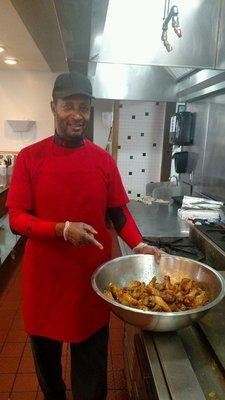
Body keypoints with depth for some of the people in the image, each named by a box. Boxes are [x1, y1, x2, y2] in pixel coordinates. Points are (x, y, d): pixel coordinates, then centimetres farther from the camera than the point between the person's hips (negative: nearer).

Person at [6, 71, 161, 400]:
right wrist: (63, 229, -24)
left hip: (93, 274, 0)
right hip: (45, 274, 0)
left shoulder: (104, 160, -2)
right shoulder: (29, 158, -7)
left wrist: (137, 245, -12)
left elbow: (118, 211, 3)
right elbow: (16, 218, -10)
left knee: (91, 355, 13)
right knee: (45, 351, 22)